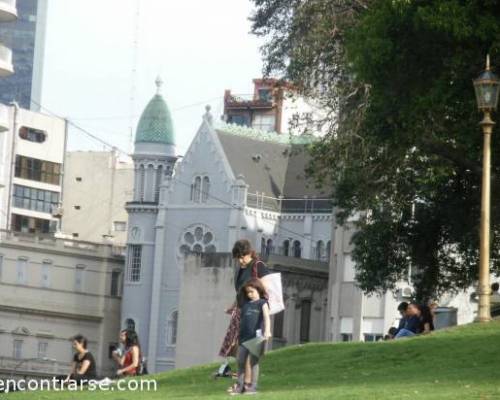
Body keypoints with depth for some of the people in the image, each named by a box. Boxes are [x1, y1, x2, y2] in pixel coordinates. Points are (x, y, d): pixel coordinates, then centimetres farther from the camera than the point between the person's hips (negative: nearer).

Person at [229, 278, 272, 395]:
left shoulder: (262, 303, -1)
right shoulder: (245, 304, 17)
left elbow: (266, 317, -15)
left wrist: (267, 331, -28)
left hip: (256, 337, -6)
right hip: (243, 337, 6)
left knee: (253, 361, -3)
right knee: (240, 361, 6)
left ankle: (253, 386, 3)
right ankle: (240, 386, 14)